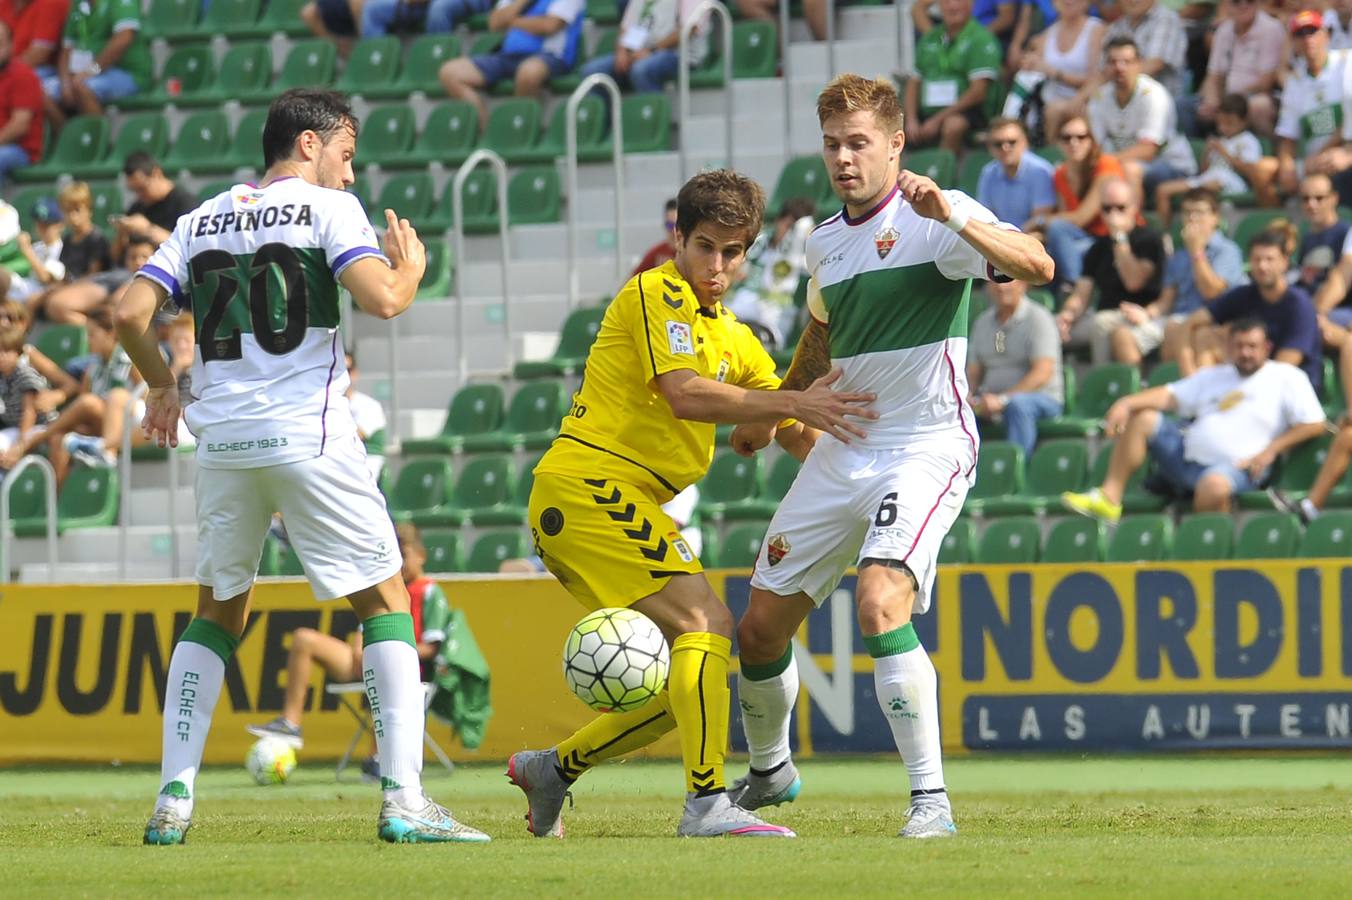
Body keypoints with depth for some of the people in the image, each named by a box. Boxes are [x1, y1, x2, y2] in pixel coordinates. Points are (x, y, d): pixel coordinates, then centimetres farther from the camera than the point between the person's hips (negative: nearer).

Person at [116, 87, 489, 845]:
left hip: (223, 440, 5)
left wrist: (163, 387, 22)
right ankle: (405, 801, -8)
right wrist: (412, 269, 6)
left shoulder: (201, 221, 13)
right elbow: (380, 300, -15)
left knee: (217, 612, 19)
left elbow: (132, 313, 6)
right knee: (386, 602, 3)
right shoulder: (327, 207, -1)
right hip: (308, 435, -5)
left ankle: (173, 800, 10)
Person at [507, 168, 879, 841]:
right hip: (589, 487, -9)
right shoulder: (659, 293, -7)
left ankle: (552, 768, 18)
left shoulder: (734, 340, 20)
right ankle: (707, 803, -30)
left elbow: (799, 438, 20)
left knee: (689, 680, 7)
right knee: (704, 621, -22)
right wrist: (791, 403, -24)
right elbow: (684, 395, -21)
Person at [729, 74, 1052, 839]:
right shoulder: (825, 243, 12)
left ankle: (931, 797, -23)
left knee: (881, 605, -29)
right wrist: (773, 412, 40)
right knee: (761, 627, 9)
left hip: (927, 449, -7)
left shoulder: (937, 217, -11)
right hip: (842, 452, 7)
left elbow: (1037, 266, -27)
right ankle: (769, 771, 37)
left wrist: (953, 218, -39)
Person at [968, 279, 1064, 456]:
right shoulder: (983, 322, 15)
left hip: (1040, 397, -5)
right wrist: (967, 396, -8)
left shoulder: (1037, 318, -5)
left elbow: (1043, 373, -15)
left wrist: (1002, 399, -24)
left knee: (1017, 404, -40)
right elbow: (973, 371, 16)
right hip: (992, 399, 5)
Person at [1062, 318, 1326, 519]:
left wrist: (1270, 451, -10)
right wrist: (1126, 403, -4)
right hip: (1186, 457, 6)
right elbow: (1169, 396, 14)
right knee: (1143, 418, -3)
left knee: (1215, 484, -41)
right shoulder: (1213, 377, 23)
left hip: (1236, 467, -6)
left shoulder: (1286, 378, 7)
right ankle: (1109, 497, -9)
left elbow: (1314, 424, 0)